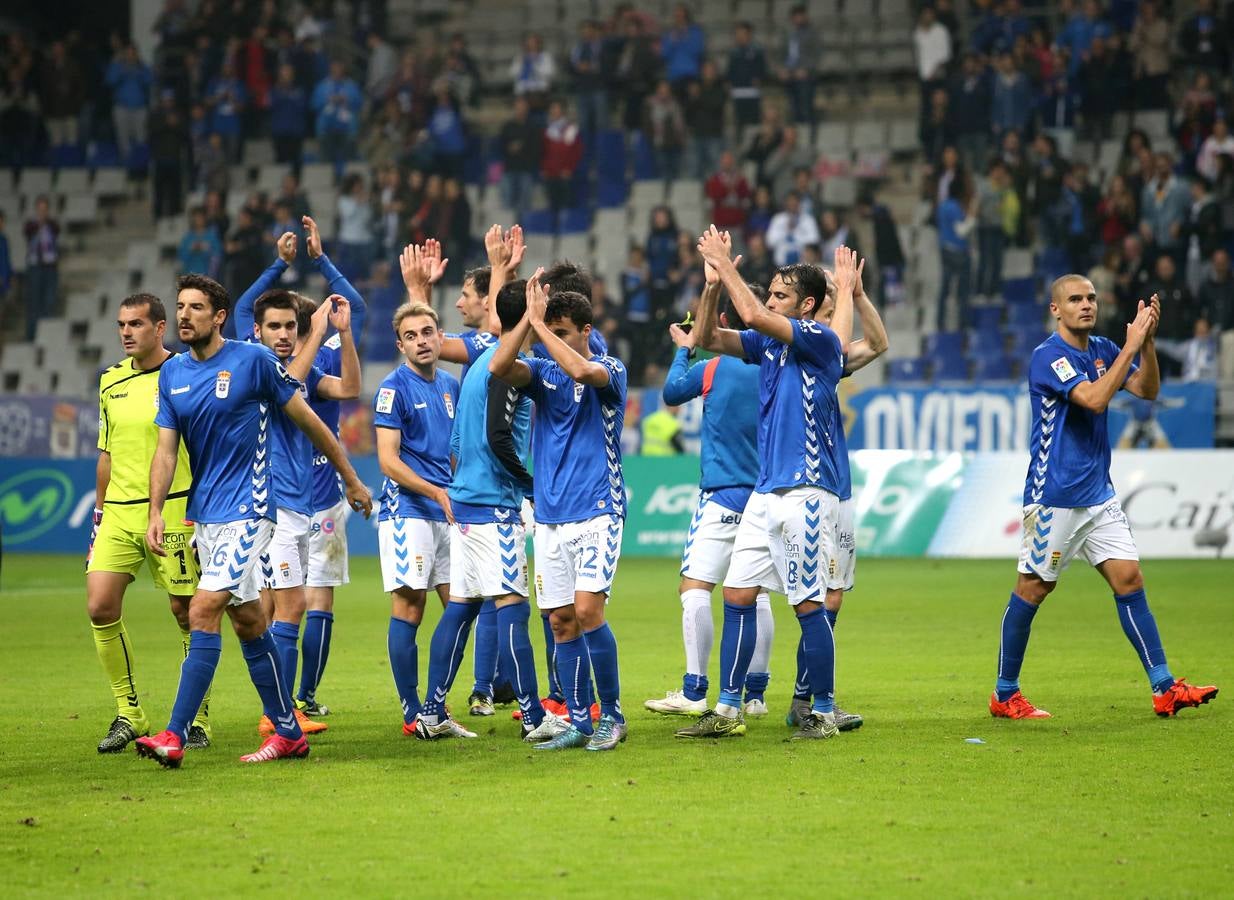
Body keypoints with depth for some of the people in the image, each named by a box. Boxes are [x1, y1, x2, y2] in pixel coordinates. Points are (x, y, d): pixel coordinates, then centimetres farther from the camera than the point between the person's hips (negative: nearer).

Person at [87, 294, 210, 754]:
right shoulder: (111, 381, 12)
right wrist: (100, 510, 18)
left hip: (173, 513, -5)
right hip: (119, 513, 5)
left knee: (187, 612, 1)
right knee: (100, 607, -7)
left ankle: (199, 718, 14)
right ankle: (128, 713, 5)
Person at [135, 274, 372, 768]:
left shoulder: (254, 361, -9)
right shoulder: (172, 374, 6)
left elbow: (309, 421, -1)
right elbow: (166, 449, 5)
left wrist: (352, 481, 7)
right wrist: (155, 513, -10)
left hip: (247, 509, -7)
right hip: (204, 513, 7)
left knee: (203, 610, -17)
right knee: (247, 622, 12)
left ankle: (175, 735, -18)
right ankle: (288, 732, 21)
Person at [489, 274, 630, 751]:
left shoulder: (609, 370, -3)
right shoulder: (542, 373, 10)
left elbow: (580, 370, -26)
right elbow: (499, 366, -10)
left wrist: (540, 323, -19)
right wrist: (529, 318, -16)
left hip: (597, 512, -5)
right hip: (549, 516, 5)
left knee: (587, 609, -17)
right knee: (561, 621, 4)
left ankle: (612, 715, -4)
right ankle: (579, 723, 10)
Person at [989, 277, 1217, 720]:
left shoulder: (1103, 350, 9)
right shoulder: (1048, 356, -14)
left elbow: (1147, 390, 3)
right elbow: (1094, 399, -26)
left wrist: (1148, 339, -11)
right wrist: (1131, 344, -25)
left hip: (1099, 493, 7)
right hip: (1054, 496, -7)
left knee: (1129, 579, 0)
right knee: (1033, 588, 1)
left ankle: (1165, 688, -2)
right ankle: (1004, 695, 12)